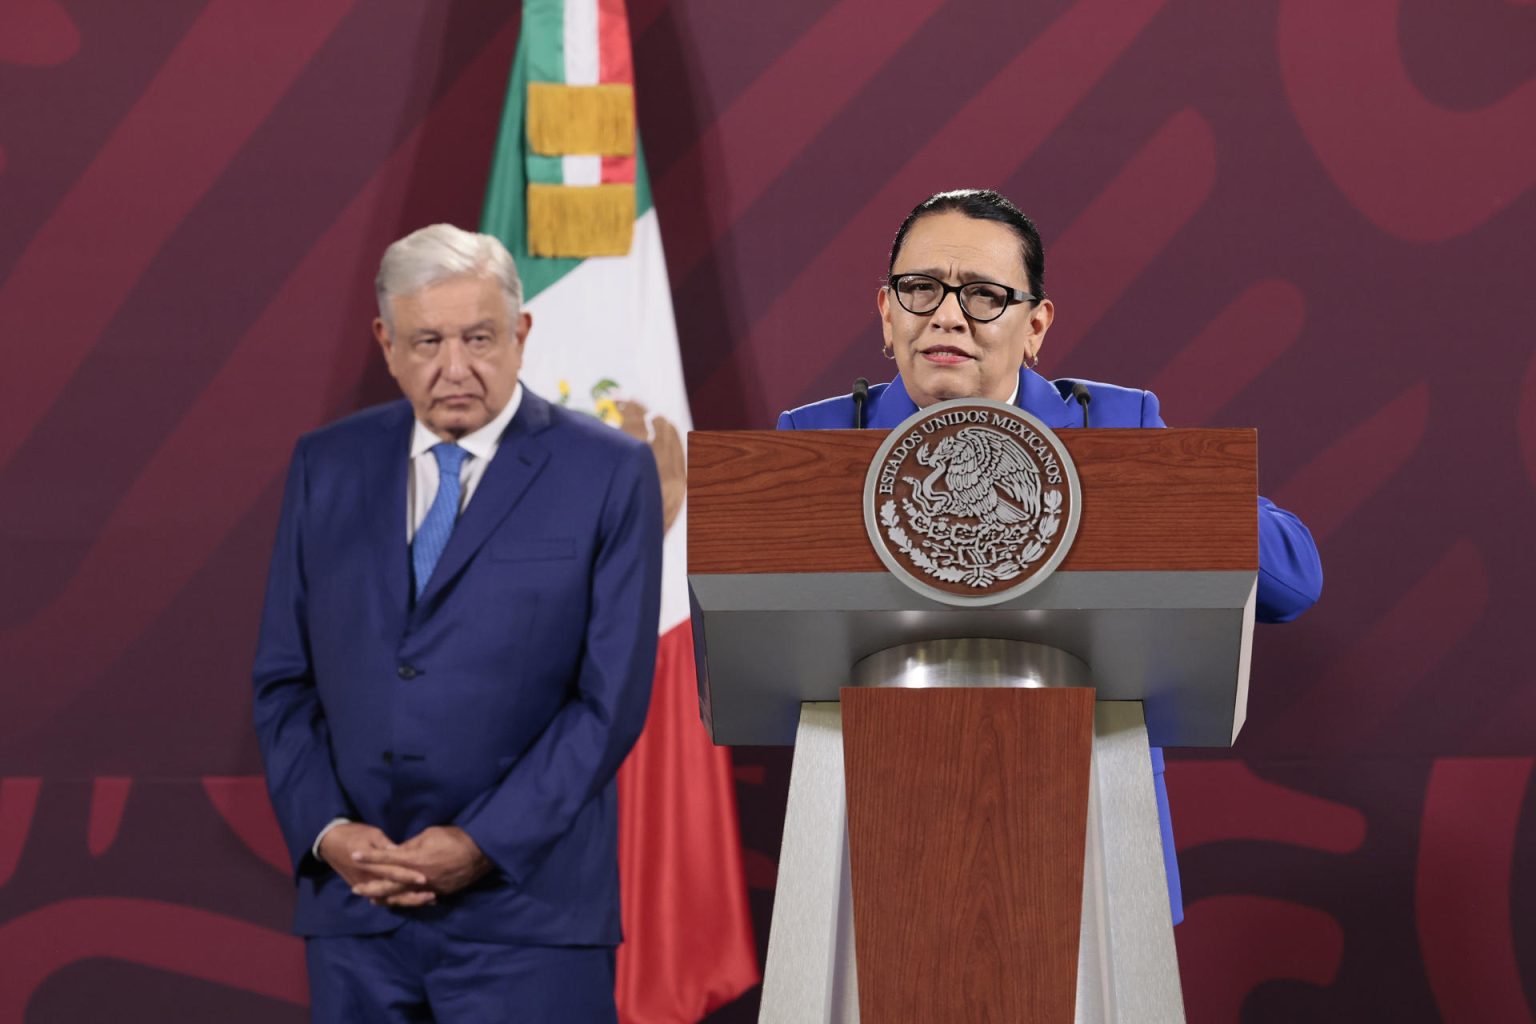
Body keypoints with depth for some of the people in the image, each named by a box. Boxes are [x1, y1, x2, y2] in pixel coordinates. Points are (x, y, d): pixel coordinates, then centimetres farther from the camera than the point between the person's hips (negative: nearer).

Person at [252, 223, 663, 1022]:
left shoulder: (608, 474, -1)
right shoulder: (327, 466, 9)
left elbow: (612, 697, -6)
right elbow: (283, 679, 10)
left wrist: (481, 846, -12)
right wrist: (325, 831, -6)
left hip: (524, 904, -3)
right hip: (354, 906, 3)